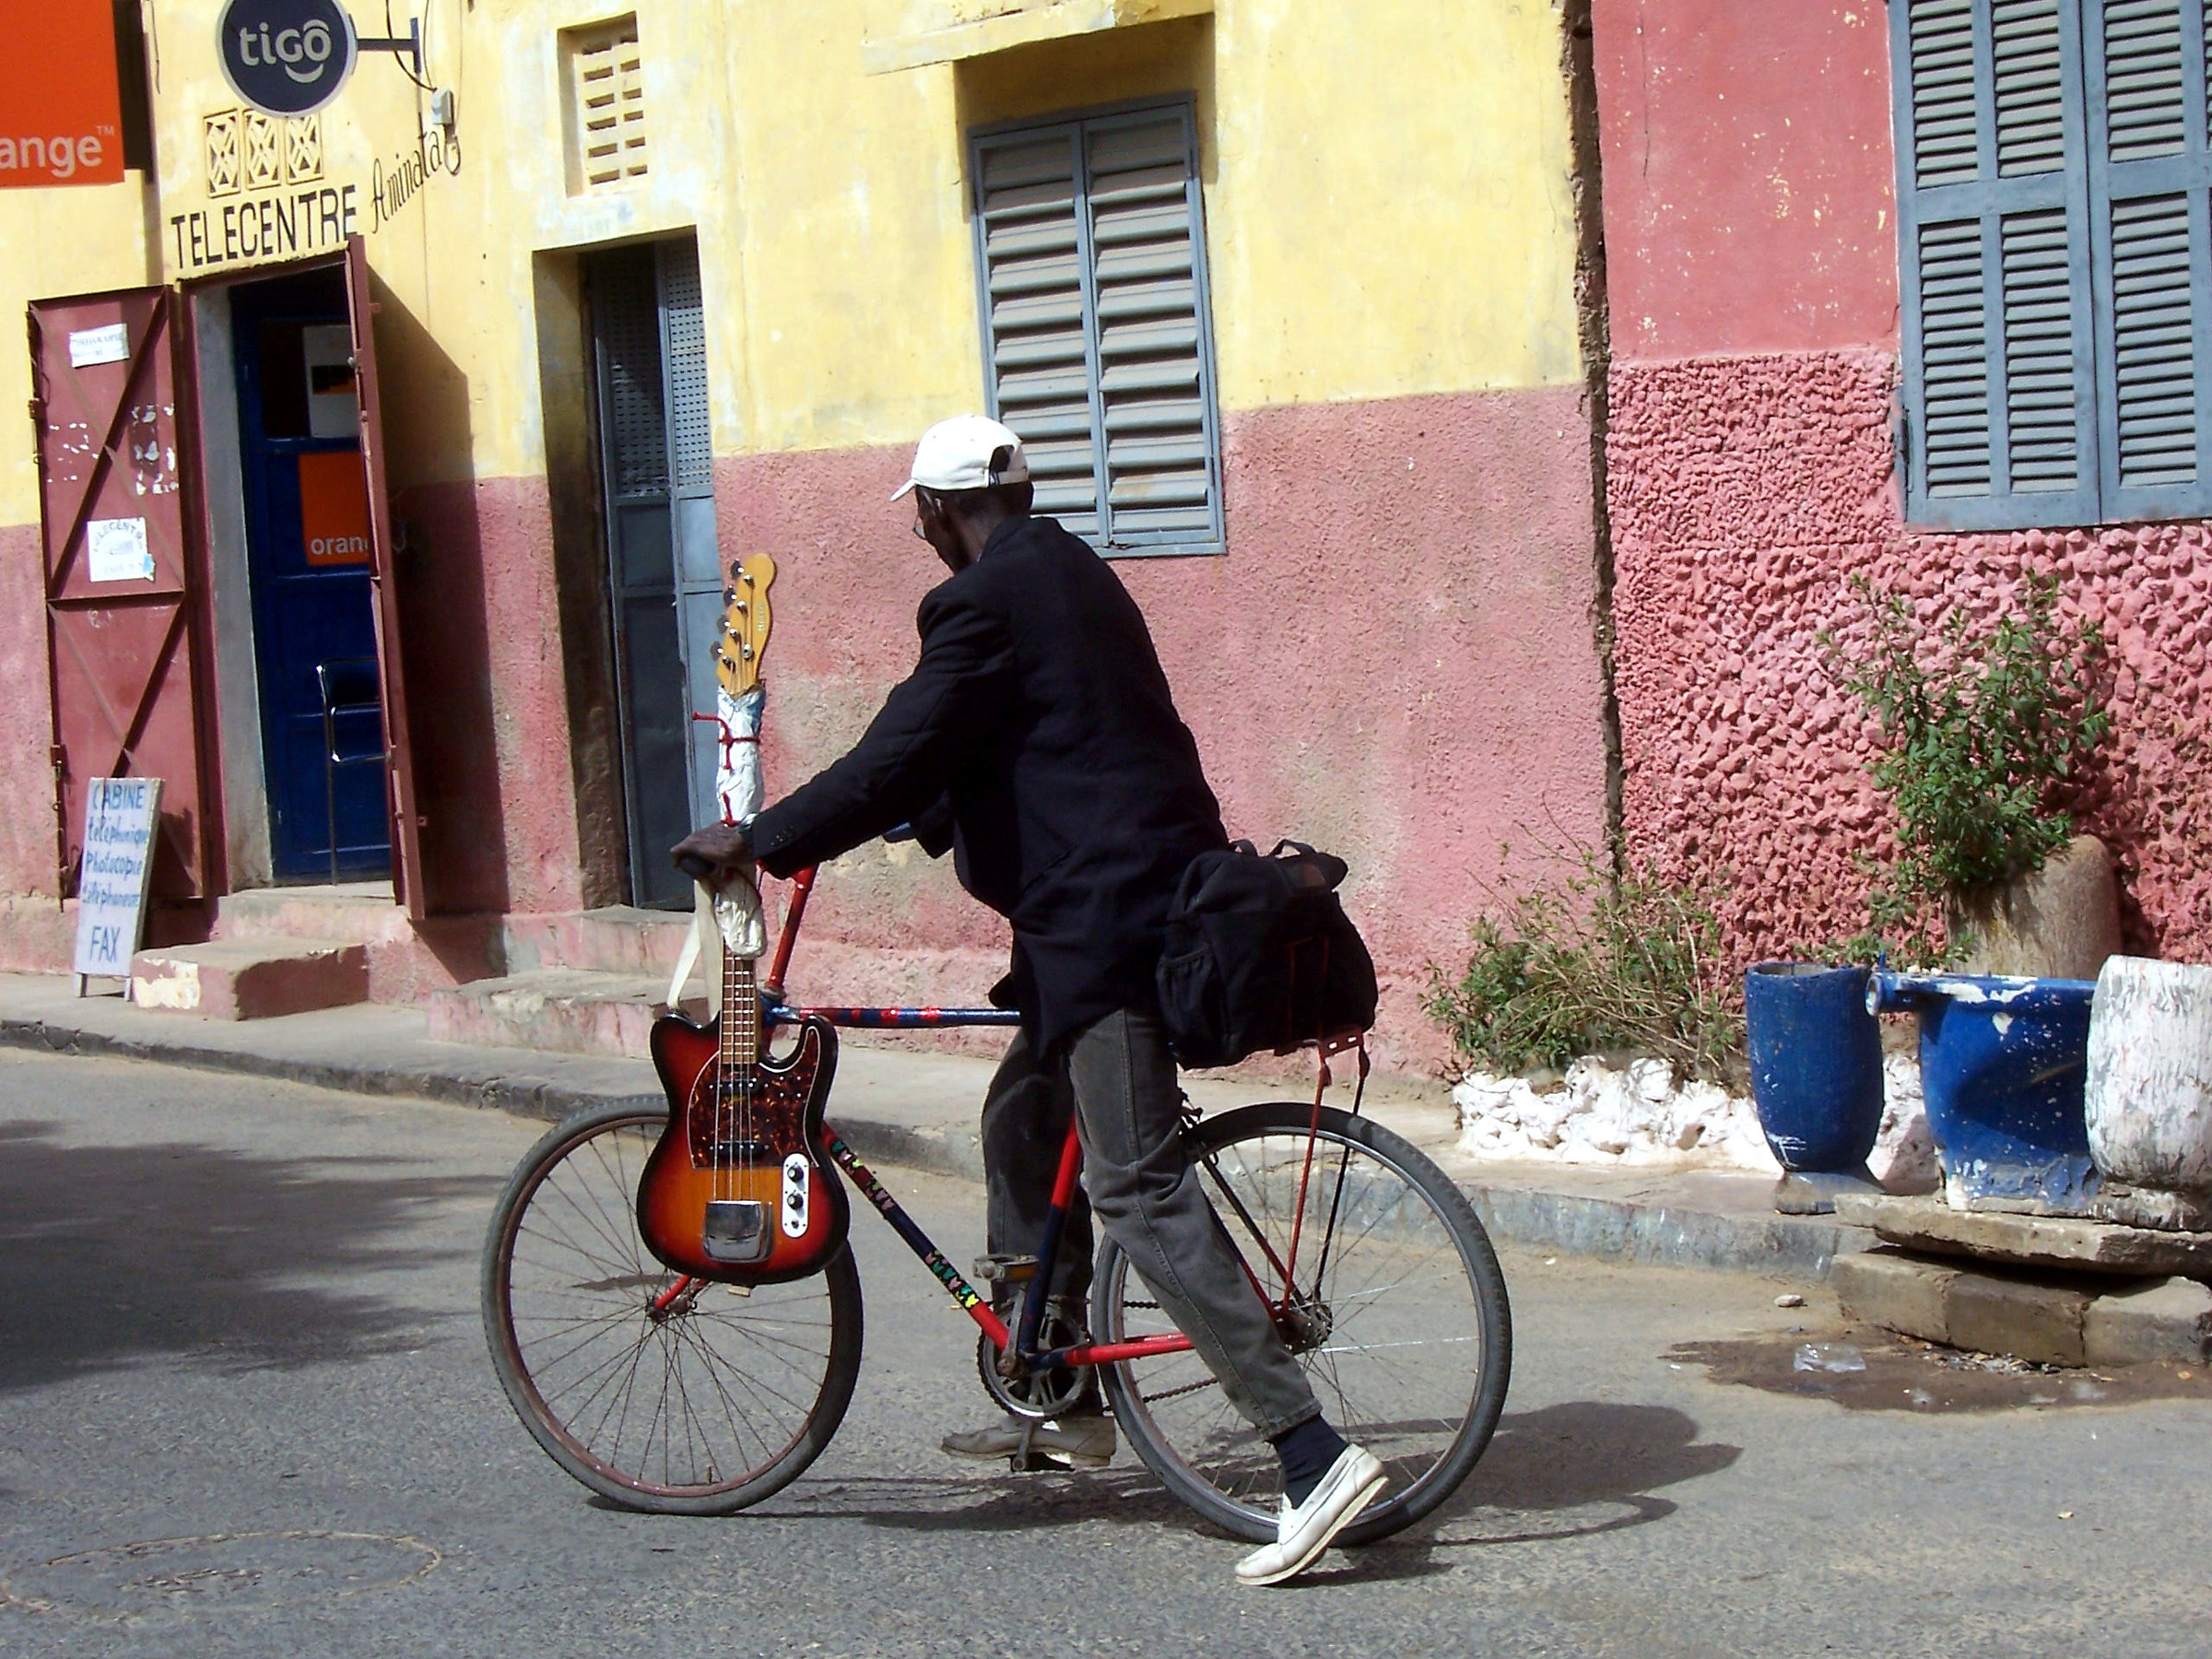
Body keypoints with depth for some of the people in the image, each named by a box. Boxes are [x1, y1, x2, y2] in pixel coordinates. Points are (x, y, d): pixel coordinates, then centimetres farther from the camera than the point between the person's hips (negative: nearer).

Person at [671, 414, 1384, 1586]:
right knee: (1022, 1121, 22)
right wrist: (907, 818, 31)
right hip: (1143, 892, 10)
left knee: (1136, 1187, -12)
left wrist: (757, 843, -9)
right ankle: (1062, 1400, 29)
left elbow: (901, 756, -17)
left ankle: (1313, 1454, -17)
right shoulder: (1068, 572, 19)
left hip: (1105, 917, -10)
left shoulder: (986, 600, -11)